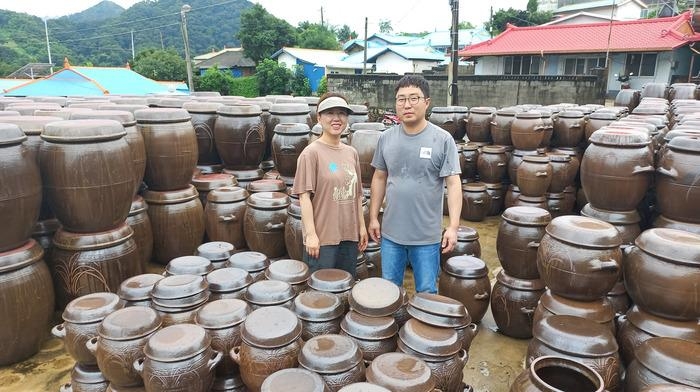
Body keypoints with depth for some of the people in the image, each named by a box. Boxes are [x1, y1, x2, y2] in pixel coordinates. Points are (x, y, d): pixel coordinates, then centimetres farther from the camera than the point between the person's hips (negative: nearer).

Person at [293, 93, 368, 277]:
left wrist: (361, 225, 13)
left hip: (349, 235, 6)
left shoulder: (352, 153, 9)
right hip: (322, 238, -5)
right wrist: (311, 234, -15)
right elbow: (304, 196, -12)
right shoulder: (311, 153, -9)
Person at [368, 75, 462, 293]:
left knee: (426, 293, 12)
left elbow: (453, 183, -10)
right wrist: (373, 217, 8)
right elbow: (379, 178, 8)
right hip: (391, 233, 3)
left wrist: (453, 226, -16)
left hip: (427, 235, -3)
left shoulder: (442, 140, -9)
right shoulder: (386, 138, 1)